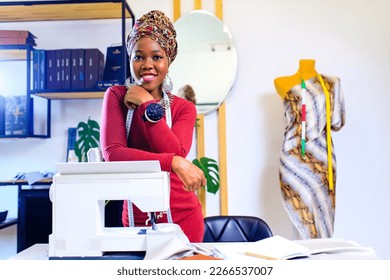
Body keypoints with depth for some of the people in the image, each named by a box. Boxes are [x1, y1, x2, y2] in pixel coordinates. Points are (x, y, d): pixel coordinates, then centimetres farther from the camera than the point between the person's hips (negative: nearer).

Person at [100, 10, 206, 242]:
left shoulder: (184, 108, -1)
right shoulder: (117, 96, -4)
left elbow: (175, 153, -18)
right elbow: (112, 154, -18)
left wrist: (148, 105, -16)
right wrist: (173, 162, -27)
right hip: (137, 217, 0)